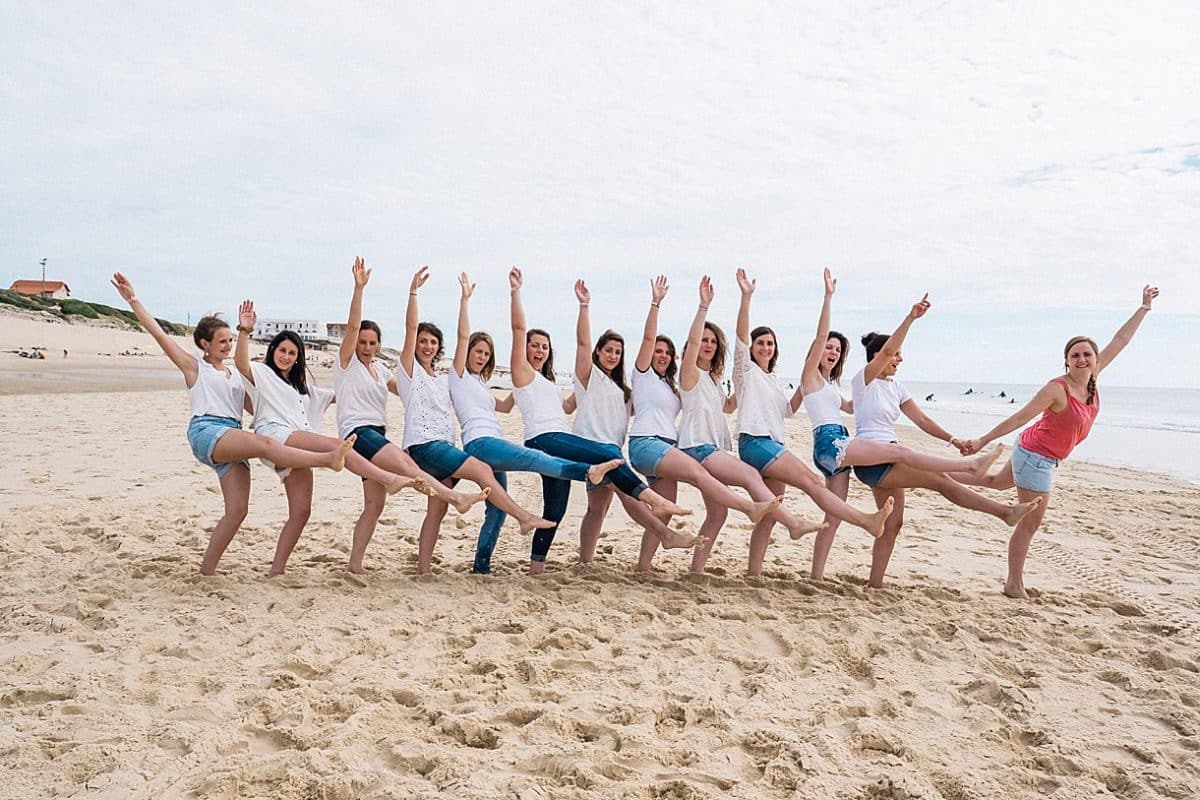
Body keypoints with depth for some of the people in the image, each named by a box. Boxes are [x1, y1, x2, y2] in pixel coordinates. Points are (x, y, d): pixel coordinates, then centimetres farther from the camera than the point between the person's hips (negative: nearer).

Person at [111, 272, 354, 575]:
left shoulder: (234, 374, 28)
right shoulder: (194, 366, 12)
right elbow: (159, 334, 6)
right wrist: (133, 300, 2)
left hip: (233, 439, 7)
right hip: (206, 431, -7)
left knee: (237, 509, -5)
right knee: (264, 443, -32)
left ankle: (207, 570, 2)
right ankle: (329, 458, -50)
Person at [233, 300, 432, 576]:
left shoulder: (302, 386, 35)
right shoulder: (261, 373, 13)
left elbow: (336, 395, 38)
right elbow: (241, 362, -9)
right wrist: (244, 331, -22)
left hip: (298, 450, 8)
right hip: (276, 435, -8)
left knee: (301, 512, -3)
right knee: (336, 445, -28)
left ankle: (276, 570, -1)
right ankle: (389, 480, -37)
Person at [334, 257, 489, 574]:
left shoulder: (379, 368, 20)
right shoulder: (346, 363, 1)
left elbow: (406, 391, 28)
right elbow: (353, 326, -12)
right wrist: (359, 287, -21)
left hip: (377, 437, 7)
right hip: (357, 433, -7)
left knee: (375, 504, 2)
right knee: (406, 463, -29)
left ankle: (355, 564, 7)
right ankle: (456, 498, -40)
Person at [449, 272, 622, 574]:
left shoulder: (478, 385, 30)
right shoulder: (459, 376, 7)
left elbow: (504, 406, 36)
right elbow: (463, 336, -4)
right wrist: (465, 298, -9)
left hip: (493, 446, 10)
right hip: (480, 442, -10)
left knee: (497, 509, 7)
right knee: (534, 458, -32)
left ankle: (481, 567, 11)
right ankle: (588, 471, -53)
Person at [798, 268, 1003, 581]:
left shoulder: (830, 385, 27)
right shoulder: (810, 375, 4)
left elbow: (850, 407, 42)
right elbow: (820, 336, -7)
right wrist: (828, 296, -11)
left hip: (838, 447, 9)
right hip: (829, 442, -9)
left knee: (833, 517, 4)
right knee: (899, 451, -14)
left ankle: (816, 576, 5)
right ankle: (972, 464, -16)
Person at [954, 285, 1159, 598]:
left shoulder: (1091, 379, -2)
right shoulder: (1058, 389, -24)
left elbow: (1119, 341, 6)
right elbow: (1019, 417, -24)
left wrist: (1144, 307, 10)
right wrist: (982, 440, -24)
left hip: (1034, 454, 9)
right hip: (1036, 457, -9)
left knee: (996, 481, 31)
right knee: (1032, 521, -1)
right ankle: (1014, 585, 8)